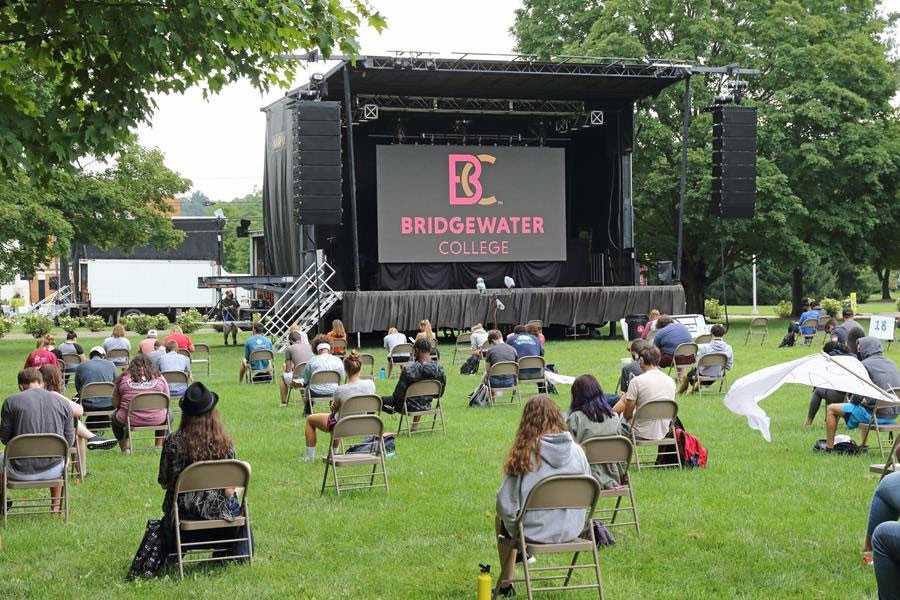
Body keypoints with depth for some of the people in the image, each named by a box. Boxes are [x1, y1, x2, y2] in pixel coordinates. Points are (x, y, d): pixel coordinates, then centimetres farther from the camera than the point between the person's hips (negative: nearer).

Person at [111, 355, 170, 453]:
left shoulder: (124, 379, 3)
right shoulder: (159, 378, 6)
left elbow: (115, 404, 8)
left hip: (130, 419, -1)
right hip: (156, 420, 1)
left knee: (115, 416, 33)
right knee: (167, 414, 35)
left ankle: (125, 447, 22)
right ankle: (160, 444, 29)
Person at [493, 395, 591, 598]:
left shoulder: (524, 454, -19)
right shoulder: (576, 451, -10)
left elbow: (506, 503, -14)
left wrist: (512, 516, 8)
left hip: (535, 531, -4)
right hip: (571, 530, 4)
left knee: (502, 517, 29)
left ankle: (506, 582, 36)